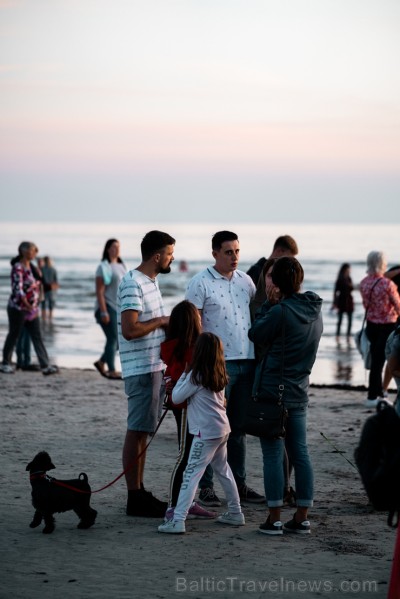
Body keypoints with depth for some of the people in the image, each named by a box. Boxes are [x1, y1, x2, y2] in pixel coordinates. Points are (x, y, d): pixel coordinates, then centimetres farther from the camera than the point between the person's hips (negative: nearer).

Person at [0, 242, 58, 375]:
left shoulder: (30, 267, 9)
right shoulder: (18, 268, -16)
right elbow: (17, 289, -23)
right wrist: (28, 306, -28)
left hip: (31, 309, 8)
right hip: (18, 308, -8)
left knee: (37, 337, 1)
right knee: (14, 335, 5)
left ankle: (45, 366, -4)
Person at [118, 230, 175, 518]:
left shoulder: (152, 281, 15)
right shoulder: (133, 284, -17)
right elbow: (129, 330, -26)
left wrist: (168, 323, 9)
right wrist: (161, 321, -14)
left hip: (155, 366, 10)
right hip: (141, 368, -10)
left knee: (143, 431, 14)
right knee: (137, 431, -5)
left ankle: (140, 492, 22)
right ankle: (135, 498, -1)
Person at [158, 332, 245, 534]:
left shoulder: (195, 376, -14)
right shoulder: (220, 375, 7)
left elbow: (176, 398, -8)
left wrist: (183, 374, 2)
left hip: (206, 432, -8)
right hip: (222, 429, 8)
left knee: (191, 474, -10)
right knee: (223, 470, 22)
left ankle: (178, 521, -16)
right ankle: (235, 513, 30)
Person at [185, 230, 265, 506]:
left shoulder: (245, 280, 10)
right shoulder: (201, 282, -6)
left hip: (247, 361, 5)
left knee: (239, 428, 13)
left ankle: (239, 483, 20)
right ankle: (206, 486, 6)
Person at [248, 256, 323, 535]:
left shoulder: (281, 311, -18)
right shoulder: (315, 311, 5)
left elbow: (256, 334, -5)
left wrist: (269, 303, -1)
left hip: (272, 391, -7)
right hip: (299, 393, 7)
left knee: (273, 455, -1)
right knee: (300, 453, 10)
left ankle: (274, 519, 2)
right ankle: (302, 517, 13)